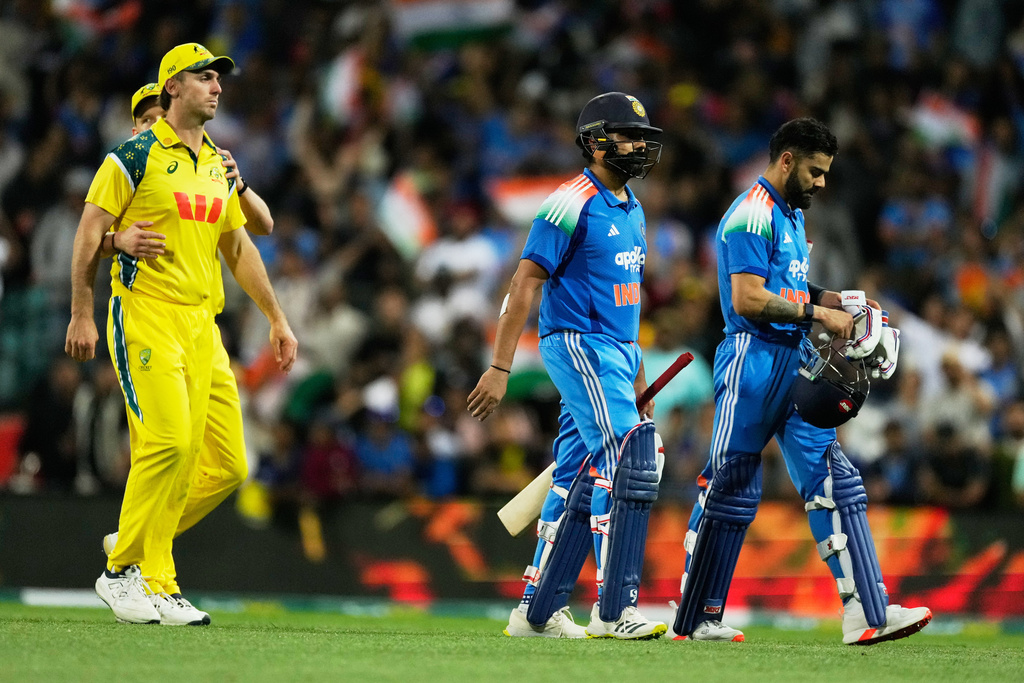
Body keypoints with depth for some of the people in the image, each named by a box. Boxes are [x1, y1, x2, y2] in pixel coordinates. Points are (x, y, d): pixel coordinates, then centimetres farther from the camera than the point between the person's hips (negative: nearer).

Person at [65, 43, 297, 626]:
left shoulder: (220, 166, 15)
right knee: (167, 440, -16)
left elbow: (238, 247, 22)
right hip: (145, 315, -7)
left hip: (200, 322, 7)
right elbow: (90, 234, -5)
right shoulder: (136, 156, -5)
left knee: (187, 454, 2)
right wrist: (82, 316, -10)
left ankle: (156, 585, 8)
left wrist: (278, 320, 19)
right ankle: (122, 572, -4)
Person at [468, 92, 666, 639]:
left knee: (578, 481, 9)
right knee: (626, 465, -17)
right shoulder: (572, 205, -12)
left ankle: (537, 612, 14)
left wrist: (638, 375, 22)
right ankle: (613, 610, -17)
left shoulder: (631, 209, 16)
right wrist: (499, 367, -18)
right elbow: (525, 284, -14)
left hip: (617, 350, 9)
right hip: (579, 347, -9)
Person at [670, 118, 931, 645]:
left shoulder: (792, 215, 19)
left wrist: (825, 300, 9)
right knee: (730, 489, -2)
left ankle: (866, 613, -8)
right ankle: (693, 619, 7)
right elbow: (748, 299, -20)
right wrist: (817, 311, -18)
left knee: (833, 481, -1)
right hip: (753, 360, -9)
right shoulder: (752, 216, -12)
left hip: (795, 363, 9)